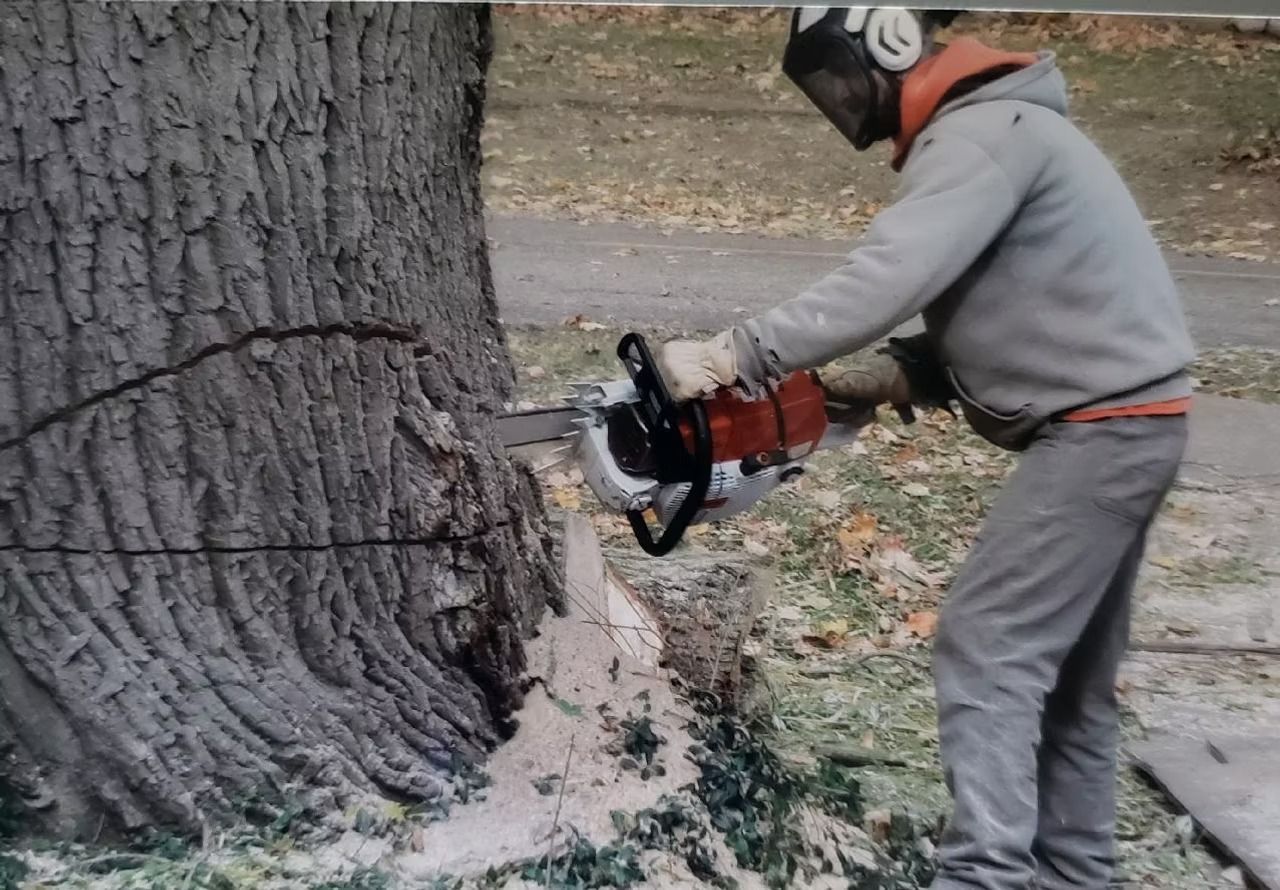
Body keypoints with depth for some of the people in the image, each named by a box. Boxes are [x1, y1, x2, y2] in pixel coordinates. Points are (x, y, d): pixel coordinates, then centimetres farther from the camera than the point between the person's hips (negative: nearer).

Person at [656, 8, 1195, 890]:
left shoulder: (983, 132, -15)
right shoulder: (971, 138, 17)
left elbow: (888, 277, -29)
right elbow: (977, 317, 14)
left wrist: (735, 355, -29)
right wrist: (884, 376, 0)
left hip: (1104, 427, -10)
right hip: (1119, 425, 10)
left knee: (986, 646, -10)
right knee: (1068, 667, 14)